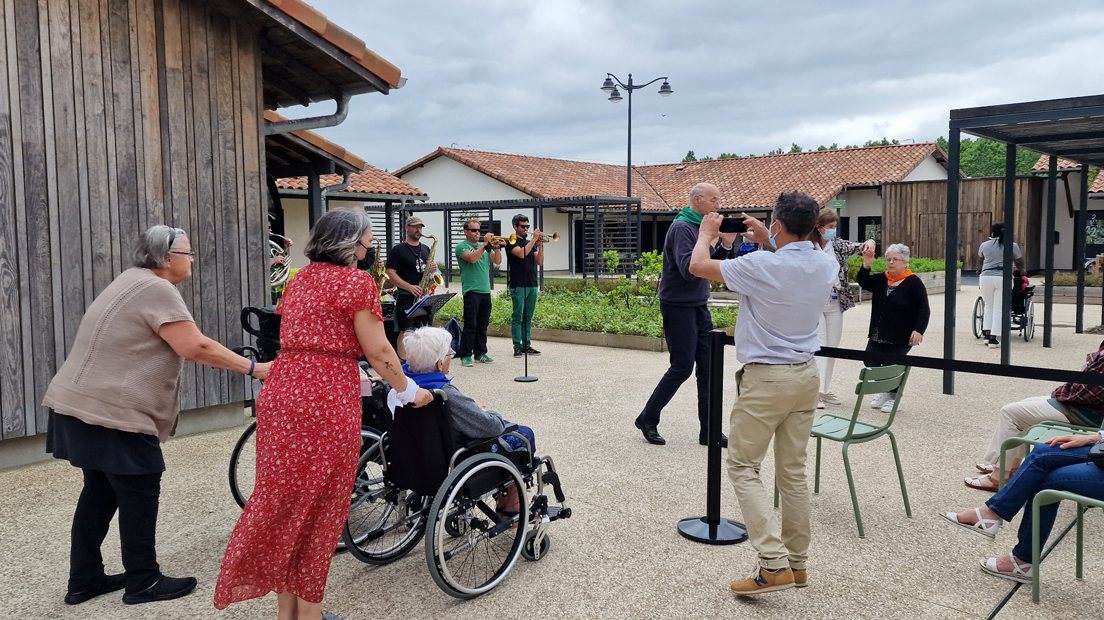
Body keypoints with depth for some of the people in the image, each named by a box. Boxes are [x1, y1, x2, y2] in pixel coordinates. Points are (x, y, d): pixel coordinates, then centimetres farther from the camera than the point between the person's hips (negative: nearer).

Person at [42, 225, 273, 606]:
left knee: (100, 492, 17)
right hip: (112, 413, -10)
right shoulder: (156, 289, -17)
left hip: (81, 404, 10)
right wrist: (252, 368, -17)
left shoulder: (134, 281, 17)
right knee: (140, 492, 0)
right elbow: (195, 347, -23)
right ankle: (143, 581, 11)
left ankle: (84, 579, 26)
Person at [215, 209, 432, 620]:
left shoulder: (301, 279, 16)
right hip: (325, 405, -7)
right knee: (319, 510, 5)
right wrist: (408, 391, 6)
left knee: (284, 501, 15)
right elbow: (378, 351, -8)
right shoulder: (355, 281, -7)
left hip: (278, 400, 8)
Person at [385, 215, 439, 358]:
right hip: (406, 297, -6)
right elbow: (391, 273, -9)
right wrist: (409, 287, -20)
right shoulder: (398, 249, -2)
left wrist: (433, 269, -1)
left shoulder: (426, 249, 16)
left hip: (425, 296, 6)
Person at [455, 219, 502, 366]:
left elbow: (497, 261, 8)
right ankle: (465, 355, -4)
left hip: (485, 290, 6)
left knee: (483, 324, 9)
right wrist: (485, 244, -17)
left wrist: (496, 246, -8)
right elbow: (472, 258, -20)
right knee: (470, 324, -9)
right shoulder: (462, 246, -1)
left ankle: (480, 353, 16)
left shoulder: (485, 246, 18)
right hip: (471, 291, -6)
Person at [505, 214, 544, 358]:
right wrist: (534, 239, -14)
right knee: (518, 317, -5)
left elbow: (540, 262, 9)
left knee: (528, 318, 9)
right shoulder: (512, 242, -1)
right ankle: (517, 347, -3)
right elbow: (521, 254, -20)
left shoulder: (531, 243, 18)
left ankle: (526, 345, 13)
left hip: (532, 285, 6)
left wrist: (540, 246, -5)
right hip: (518, 285, -6)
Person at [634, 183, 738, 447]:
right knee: (682, 367, -4)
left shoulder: (702, 227, 13)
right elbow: (688, 270, -26)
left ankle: (708, 430, 12)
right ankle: (647, 419, 12)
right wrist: (711, 241, -22)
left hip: (699, 306, 9)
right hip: (678, 306, -9)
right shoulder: (682, 228, -15)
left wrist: (726, 244, -1)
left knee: (707, 367, 6)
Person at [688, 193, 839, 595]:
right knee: (793, 469, 15)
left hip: (765, 379, -7)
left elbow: (698, 266, -8)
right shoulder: (826, 266, -1)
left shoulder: (762, 266, -20)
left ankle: (774, 563, -6)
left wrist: (707, 233, 10)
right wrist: (768, 242, 29)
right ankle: (797, 562, 25)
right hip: (806, 375, 7)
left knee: (743, 467, 3)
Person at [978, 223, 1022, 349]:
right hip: (1003, 278, -1)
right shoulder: (1012, 246, 8)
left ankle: (987, 335, 11)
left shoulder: (984, 245, 10)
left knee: (989, 306, 16)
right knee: (998, 309, 2)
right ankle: (993, 339, -1)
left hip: (986, 278, 1)